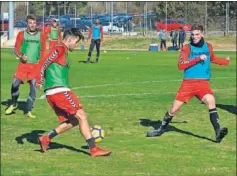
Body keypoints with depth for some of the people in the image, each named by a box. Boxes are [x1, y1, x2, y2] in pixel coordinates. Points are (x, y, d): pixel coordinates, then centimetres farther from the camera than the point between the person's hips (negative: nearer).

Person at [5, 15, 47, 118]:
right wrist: (21, 56, -15)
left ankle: (29, 111, 5)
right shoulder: (21, 34, 5)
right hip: (23, 64, -1)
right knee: (15, 83, -9)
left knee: (33, 86, -5)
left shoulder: (41, 36, 8)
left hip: (36, 65, 1)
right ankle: (13, 104, 18)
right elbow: (16, 49, 4)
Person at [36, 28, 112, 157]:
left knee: (73, 121, 11)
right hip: (59, 91, -10)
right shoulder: (60, 49, -7)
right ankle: (94, 149, -7)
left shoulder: (63, 52, 21)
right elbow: (43, 64, -15)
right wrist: (40, 81, -15)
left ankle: (46, 139, 10)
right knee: (81, 115, -7)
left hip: (53, 93, 10)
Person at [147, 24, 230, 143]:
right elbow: (181, 65, -17)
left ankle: (218, 133, -32)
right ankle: (161, 129, 28)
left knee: (211, 101, -27)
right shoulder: (187, 48, -2)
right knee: (174, 109, 3)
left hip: (203, 83, 1)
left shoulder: (208, 47, 9)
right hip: (188, 83, -1)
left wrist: (226, 61, 39)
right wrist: (198, 59, -22)